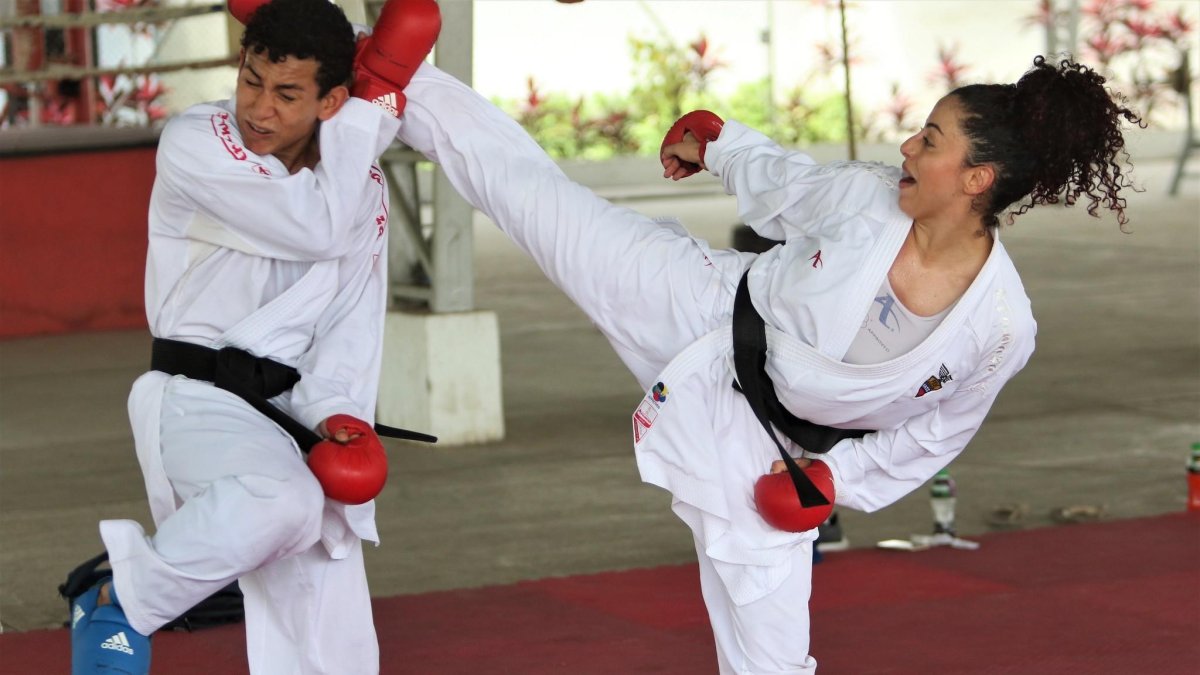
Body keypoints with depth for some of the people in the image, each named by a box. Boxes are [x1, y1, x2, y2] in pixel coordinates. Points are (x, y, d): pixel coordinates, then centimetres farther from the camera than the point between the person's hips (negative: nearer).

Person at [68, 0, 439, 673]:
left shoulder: (362, 183, 6)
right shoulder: (195, 144, -13)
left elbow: (353, 320, 0)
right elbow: (319, 228, -22)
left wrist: (339, 415, -19)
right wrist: (374, 98, -16)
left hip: (298, 412, 6)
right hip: (199, 401, -6)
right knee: (281, 500, -39)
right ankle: (118, 609, -17)